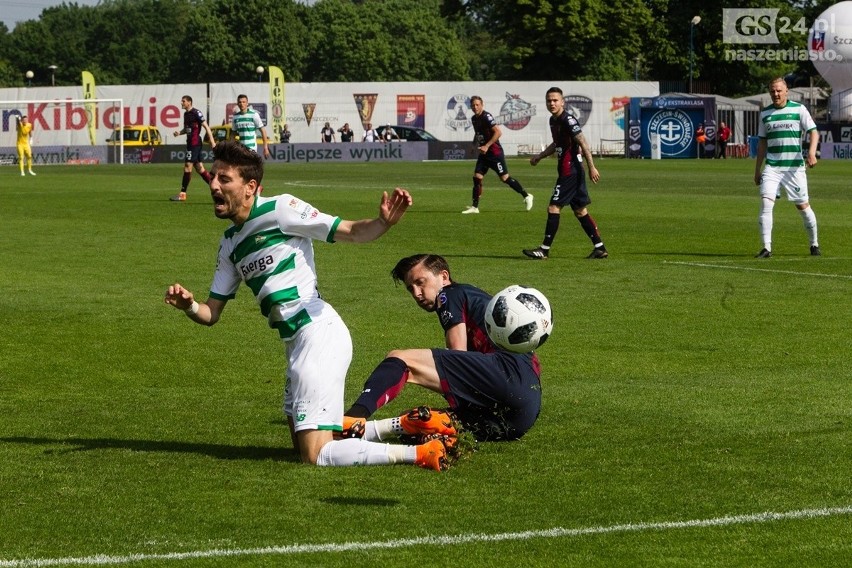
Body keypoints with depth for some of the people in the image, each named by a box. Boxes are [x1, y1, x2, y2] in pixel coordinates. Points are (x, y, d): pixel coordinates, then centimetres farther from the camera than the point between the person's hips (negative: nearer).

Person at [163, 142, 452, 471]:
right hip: (296, 343, 9)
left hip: (318, 331, -9)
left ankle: (422, 452, -10)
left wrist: (384, 222, -32)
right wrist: (189, 305, -6)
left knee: (315, 455, -15)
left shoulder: (280, 209, -7)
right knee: (303, 445, 15)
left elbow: (351, 232, -10)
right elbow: (211, 313, 17)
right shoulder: (230, 243, 17)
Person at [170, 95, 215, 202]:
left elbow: (206, 127, -13)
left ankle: (182, 194, -7)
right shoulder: (186, 114, 15)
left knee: (188, 166, -9)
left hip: (195, 143, -10)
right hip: (190, 143, 10)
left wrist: (212, 141, -18)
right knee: (199, 167, 10)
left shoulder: (196, 113, -12)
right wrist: (179, 132, 6)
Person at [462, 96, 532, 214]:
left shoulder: (486, 117, -17)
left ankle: (526, 196, 9)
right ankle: (474, 207, 3)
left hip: (495, 152, -8)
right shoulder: (474, 119, 10)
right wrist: (475, 144, 15)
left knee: (505, 178, -5)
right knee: (477, 177, -1)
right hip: (484, 153, 8)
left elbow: (498, 132, -23)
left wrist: (487, 146, -23)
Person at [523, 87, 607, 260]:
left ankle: (544, 250, -3)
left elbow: (583, 143, -19)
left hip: (570, 172, -10)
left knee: (554, 207, -7)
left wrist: (592, 168, -22)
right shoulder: (553, 120, 13)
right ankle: (600, 248, 13)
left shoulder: (568, 120, -16)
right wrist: (540, 156, 21)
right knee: (580, 211, 11)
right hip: (567, 172, 10)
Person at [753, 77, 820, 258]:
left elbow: (813, 132, -2)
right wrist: (757, 170, 16)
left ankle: (814, 244, 24)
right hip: (772, 167, 2)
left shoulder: (799, 109, 1)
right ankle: (767, 248, -15)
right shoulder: (765, 113, 10)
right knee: (766, 203, -15)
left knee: (803, 206, 4)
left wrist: (812, 152, -20)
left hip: (795, 167, -2)